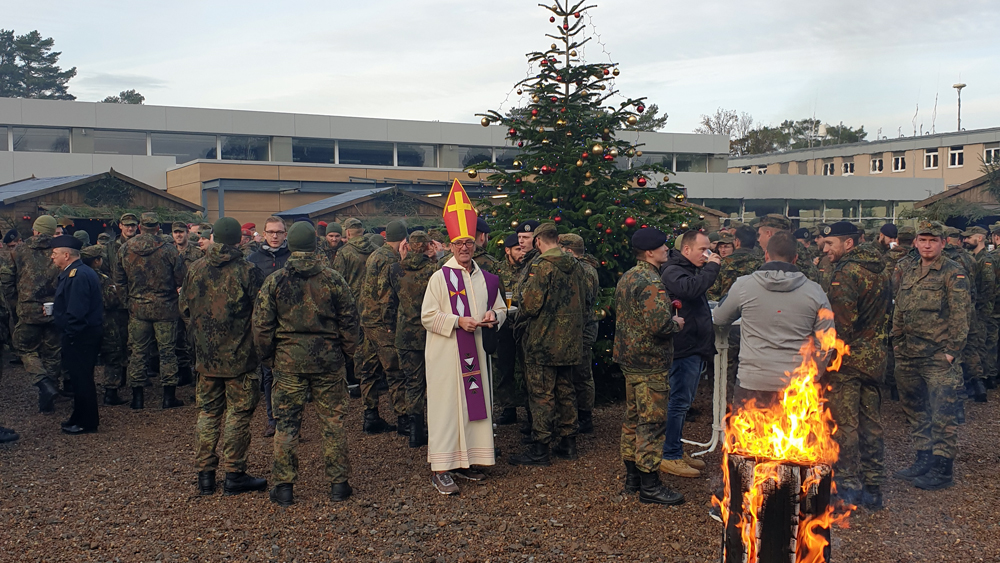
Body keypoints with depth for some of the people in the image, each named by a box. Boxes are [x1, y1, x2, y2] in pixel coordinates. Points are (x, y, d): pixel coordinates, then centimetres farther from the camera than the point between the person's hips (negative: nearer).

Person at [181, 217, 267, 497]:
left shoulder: (195, 270, 2)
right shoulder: (248, 271, -13)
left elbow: (184, 309, 11)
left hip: (206, 356, 4)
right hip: (240, 357, -4)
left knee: (208, 412, 13)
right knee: (238, 413, 4)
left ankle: (205, 474, 17)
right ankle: (234, 474, 8)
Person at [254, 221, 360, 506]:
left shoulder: (275, 281, -3)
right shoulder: (333, 279, -3)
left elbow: (261, 325, -1)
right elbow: (349, 319, 0)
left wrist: (268, 357, 11)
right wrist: (347, 351, 13)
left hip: (288, 359, 0)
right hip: (328, 359, 0)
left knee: (287, 423, 8)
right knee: (333, 421, 8)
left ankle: (284, 486, 12)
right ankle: (338, 483, 14)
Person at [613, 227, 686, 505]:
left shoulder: (627, 278, 12)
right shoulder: (651, 282, -20)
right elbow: (658, 324, -30)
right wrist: (676, 323, -9)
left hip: (630, 359, 10)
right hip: (650, 363, -10)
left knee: (633, 418, 17)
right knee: (652, 423, -3)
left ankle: (632, 476, 27)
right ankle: (649, 486, 3)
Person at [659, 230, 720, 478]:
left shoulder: (692, 270, 19)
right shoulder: (673, 271, -13)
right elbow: (691, 289, -33)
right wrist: (711, 267, -21)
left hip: (696, 346, 10)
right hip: (684, 347, -10)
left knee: (683, 401, 16)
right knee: (679, 401, -6)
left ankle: (676, 450, 26)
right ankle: (670, 457, 1)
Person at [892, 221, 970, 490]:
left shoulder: (953, 273, -7)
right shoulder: (907, 271, 12)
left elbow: (960, 315, -11)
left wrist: (952, 351, -14)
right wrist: (897, 344, 14)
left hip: (939, 357, -7)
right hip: (909, 356, 7)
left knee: (942, 415, -2)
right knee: (915, 409, 16)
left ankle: (943, 470, 7)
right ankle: (924, 460, 29)